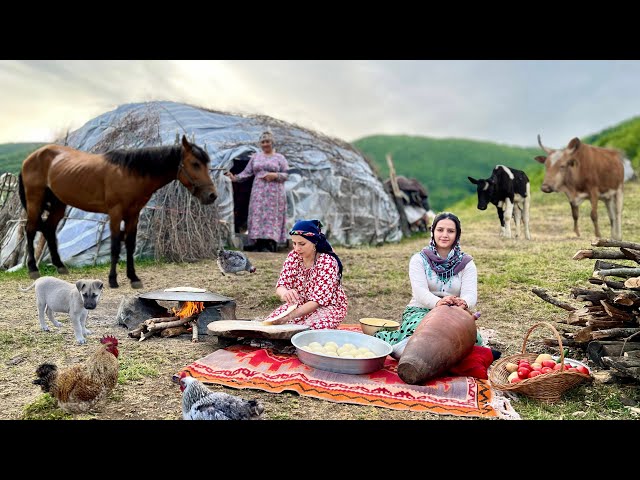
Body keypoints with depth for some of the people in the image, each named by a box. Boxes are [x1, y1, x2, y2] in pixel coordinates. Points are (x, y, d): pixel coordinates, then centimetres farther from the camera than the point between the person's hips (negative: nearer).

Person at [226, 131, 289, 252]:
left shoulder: (280, 157, 8)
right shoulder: (255, 157, 16)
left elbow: (286, 174, 2)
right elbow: (246, 173, 10)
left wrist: (275, 175, -14)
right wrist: (235, 178, -4)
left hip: (274, 193, -3)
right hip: (258, 193, 3)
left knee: (272, 217, -7)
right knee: (258, 216, -4)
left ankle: (270, 247, -8)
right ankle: (261, 246, -2)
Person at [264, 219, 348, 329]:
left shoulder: (327, 262, -22)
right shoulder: (293, 256, -6)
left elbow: (318, 299, -26)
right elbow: (281, 285, -12)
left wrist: (290, 315, -38)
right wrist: (284, 292, -38)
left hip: (327, 307, -5)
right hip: (300, 305, 5)